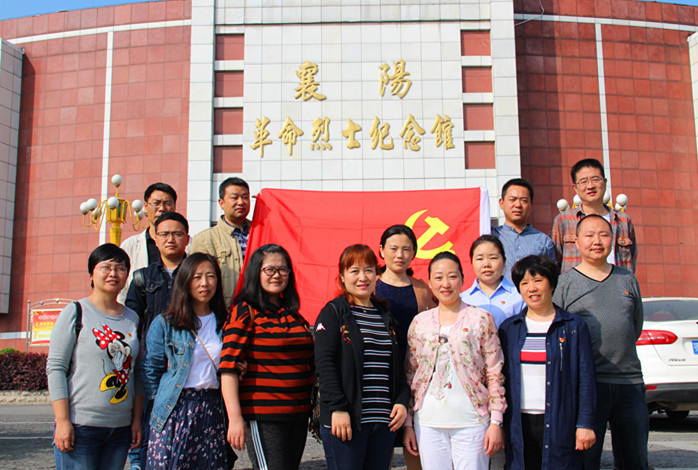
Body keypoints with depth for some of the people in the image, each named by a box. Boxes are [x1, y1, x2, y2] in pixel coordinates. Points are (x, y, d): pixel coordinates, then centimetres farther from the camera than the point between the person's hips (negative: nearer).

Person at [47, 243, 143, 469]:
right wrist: (63, 421, -12)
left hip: (121, 428, 4)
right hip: (80, 426, -4)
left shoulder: (132, 319, 11)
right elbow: (55, 368, -6)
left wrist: (137, 419, 9)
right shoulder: (75, 313, -2)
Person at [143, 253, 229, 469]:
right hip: (175, 409, -3)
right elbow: (151, 369, 3)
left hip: (212, 409, 3)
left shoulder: (224, 323, 11)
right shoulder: (165, 323, 2)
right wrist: (160, 403, -1)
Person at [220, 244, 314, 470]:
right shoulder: (245, 312, -4)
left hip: (298, 415, 6)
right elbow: (229, 367, -11)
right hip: (263, 417, -6)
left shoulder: (294, 314, 15)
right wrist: (235, 417, -18)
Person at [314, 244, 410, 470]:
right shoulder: (333, 312, 0)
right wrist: (338, 408, -17)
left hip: (384, 422, 5)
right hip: (345, 419, -5)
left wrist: (402, 401, 5)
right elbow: (325, 364, -9)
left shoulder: (386, 316, 17)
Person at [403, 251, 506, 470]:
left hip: (471, 423, -2)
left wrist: (496, 422, -4)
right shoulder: (420, 322, 8)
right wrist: (408, 424, 8)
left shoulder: (481, 318, 1)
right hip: (428, 424, 2)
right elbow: (410, 374, 11)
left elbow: (495, 374, 1)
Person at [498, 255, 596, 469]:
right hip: (519, 426, 2)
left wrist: (585, 424, -5)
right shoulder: (509, 328, 9)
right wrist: (498, 424, 7)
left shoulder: (574, 326, 2)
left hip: (560, 425, -2)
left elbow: (586, 378, 1)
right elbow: (501, 377, 11)